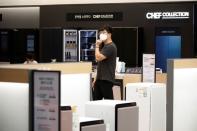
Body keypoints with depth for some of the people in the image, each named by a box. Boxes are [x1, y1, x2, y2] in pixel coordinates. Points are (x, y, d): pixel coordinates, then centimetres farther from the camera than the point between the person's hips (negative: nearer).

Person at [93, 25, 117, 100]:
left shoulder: (111, 47, -12)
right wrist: (96, 79, 20)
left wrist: (97, 46, -9)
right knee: (95, 101, 8)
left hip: (106, 80, -10)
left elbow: (98, 58, -23)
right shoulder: (104, 46, 19)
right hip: (100, 79, 10)